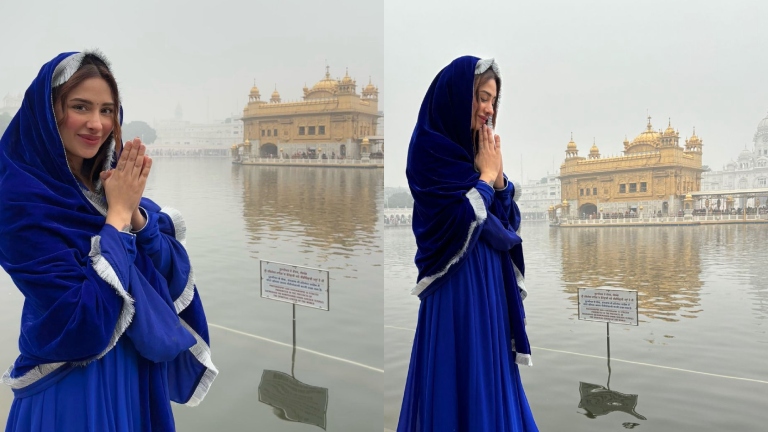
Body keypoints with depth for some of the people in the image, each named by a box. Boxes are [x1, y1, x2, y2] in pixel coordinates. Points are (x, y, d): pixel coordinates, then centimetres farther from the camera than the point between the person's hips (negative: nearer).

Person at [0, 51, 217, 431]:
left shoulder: (109, 182, 0)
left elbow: (174, 276, -3)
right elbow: (83, 318, -25)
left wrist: (134, 211, -18)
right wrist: (117, 214, -21)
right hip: (76, 388, -6)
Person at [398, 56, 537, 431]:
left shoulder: (477, 150, 11)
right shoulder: (430, 148, -12)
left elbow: (507, 220, 10)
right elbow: (462, 217, -21)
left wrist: (497, 174, -4)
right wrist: (485, 174, -9)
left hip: (492, 282, 8)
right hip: (457, 285, -8)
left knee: (491, 375, 14)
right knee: (460, 379, 1)